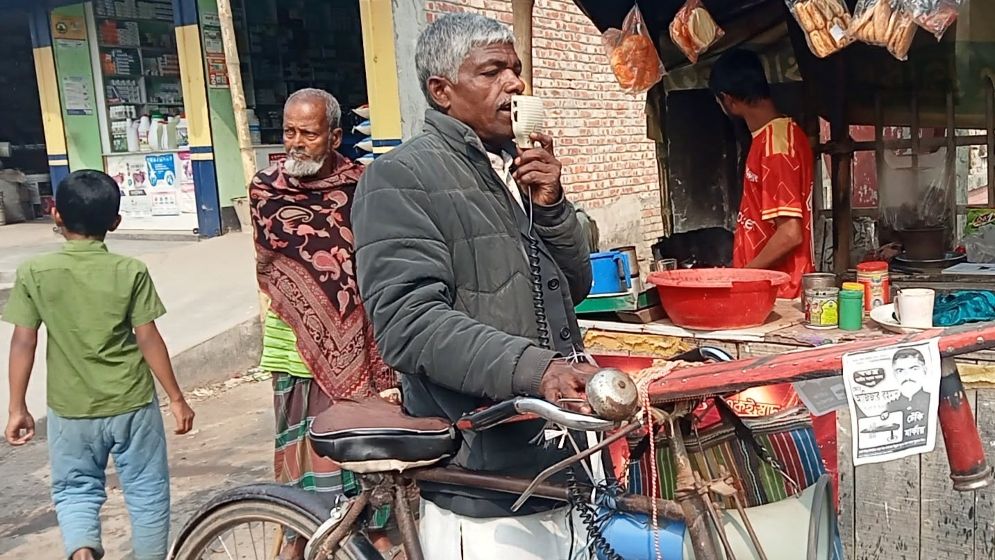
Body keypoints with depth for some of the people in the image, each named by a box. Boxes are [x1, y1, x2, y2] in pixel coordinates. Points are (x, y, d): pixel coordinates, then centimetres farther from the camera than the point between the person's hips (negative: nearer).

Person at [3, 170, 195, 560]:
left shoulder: (34, 273, -7)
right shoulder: (130, 272, -10)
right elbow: (148, 340, -9)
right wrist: (176, 398, -1)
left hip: (71, 410, 1)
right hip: (132, 404, -1)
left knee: (75, 489, 19)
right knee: (146, 491, 14)